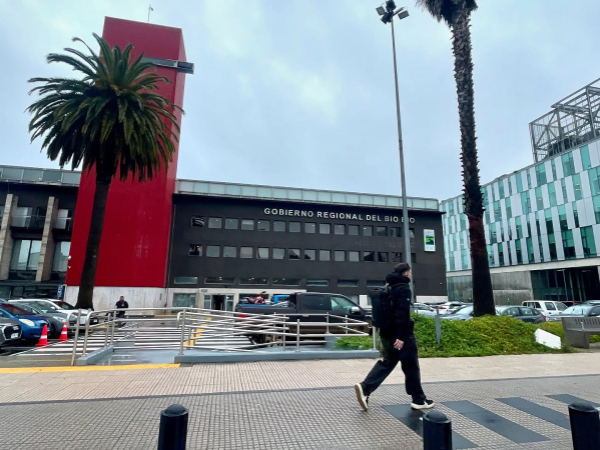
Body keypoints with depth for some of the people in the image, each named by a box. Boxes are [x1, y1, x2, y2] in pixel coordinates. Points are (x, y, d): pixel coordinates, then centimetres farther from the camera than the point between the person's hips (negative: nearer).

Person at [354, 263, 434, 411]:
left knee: (387, 362, 14)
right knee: (411, 366, 7)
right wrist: (401, 336, -26)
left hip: (387, 333, 8)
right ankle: (419, 400, 21)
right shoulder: (404, 288, -14)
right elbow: (402, 313, -23)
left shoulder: (389, 288, 14)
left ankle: (365, 388, 0)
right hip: (402, 335, -8)